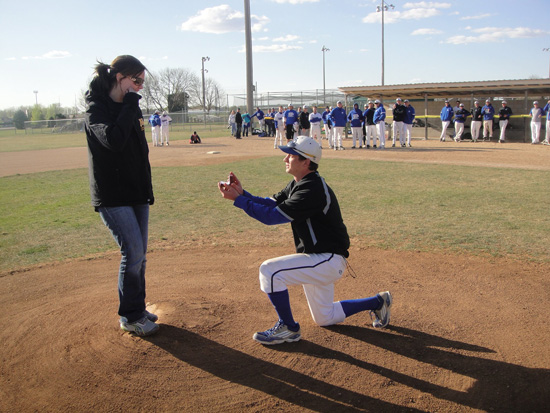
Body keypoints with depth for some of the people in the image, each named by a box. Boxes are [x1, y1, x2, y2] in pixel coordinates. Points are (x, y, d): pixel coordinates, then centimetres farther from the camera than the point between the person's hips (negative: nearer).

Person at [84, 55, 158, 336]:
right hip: (112, 196, -8)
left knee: (139, 253, 11)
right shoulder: (96, 108, -11)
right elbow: (114, 141, -31)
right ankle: (130, 317, 7)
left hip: (137, 193, 8)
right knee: (133, 252, -9)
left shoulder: (129, 107, 12)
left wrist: (147, 188, 16)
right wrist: (130, 106, -20)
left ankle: (137, 309, 25)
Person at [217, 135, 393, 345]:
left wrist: (237, 199, -25)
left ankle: (288, 328, -5)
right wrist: (242, 193, -9)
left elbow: (272, 216, -29)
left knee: (270, 270, -22)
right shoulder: (297, 184, 6)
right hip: (319, 258, 10)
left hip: (328, 260, -10)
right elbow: (270, 204, 4)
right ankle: (378, 302, 35)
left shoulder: (313, 190, -26)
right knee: (324, 318, 22)